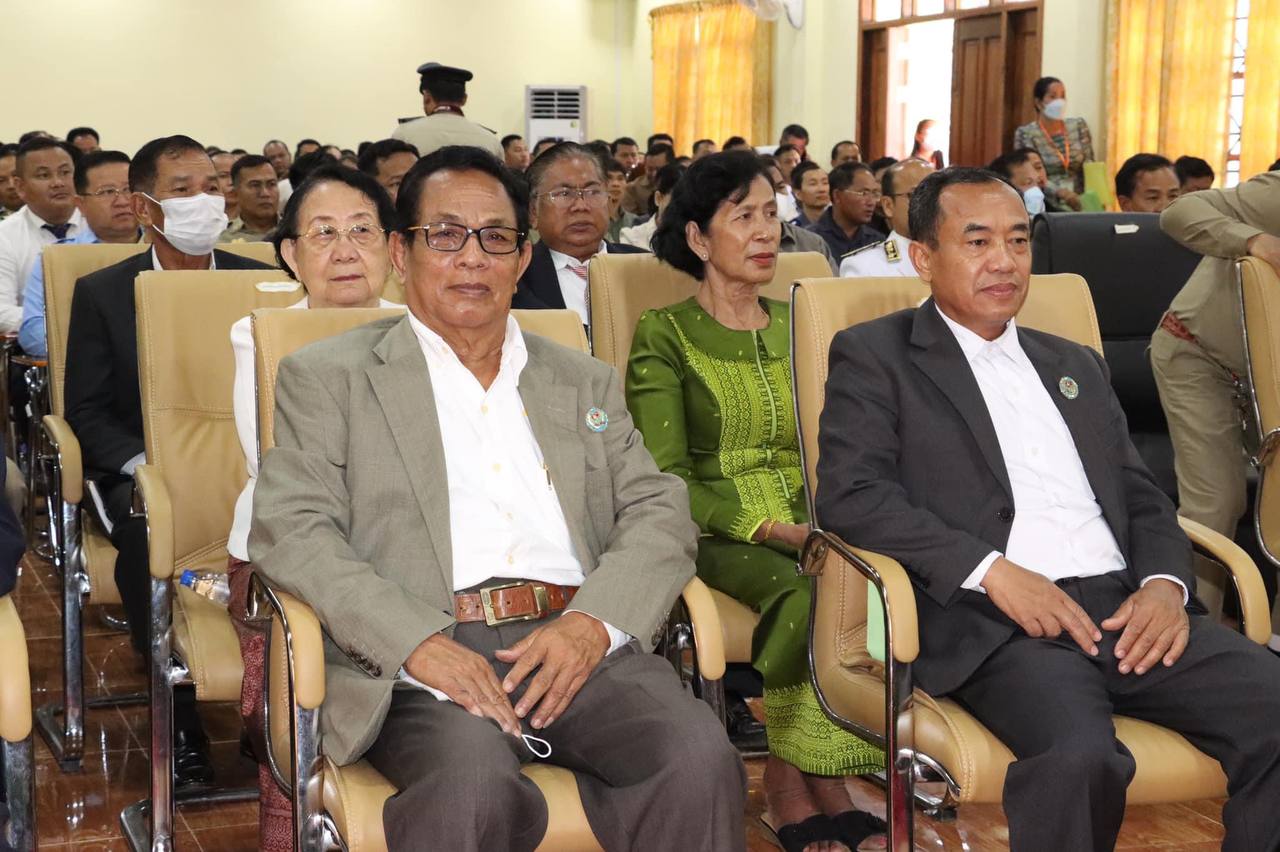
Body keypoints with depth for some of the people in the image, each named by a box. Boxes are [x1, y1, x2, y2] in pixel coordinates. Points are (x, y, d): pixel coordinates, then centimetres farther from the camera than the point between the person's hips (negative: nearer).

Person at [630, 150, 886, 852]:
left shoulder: (797, 329, 18)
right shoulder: (664, 335, 2)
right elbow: (665, 478, -6)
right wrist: (767, 528, -17)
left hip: (806, 533, 4)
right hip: (715, 537, -4)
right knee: (812, 594, -34)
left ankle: (798, 786, -21)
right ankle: (794, 792, -18)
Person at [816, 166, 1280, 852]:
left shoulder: (1076, 365, 27)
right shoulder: (874, 356, 9)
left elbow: (1142, 497, 24)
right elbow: (848, 494, -4)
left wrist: (1165, 582, 1)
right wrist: (992, 570, -14)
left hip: (1126, 609, 5)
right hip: (992, 623, -5)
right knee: (1081, 755, -35)